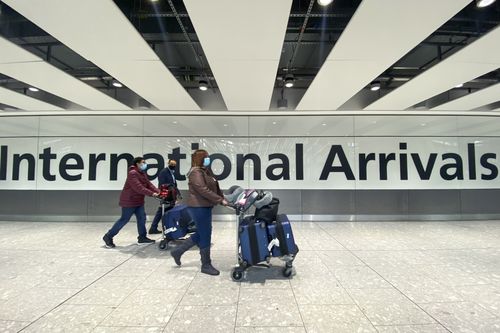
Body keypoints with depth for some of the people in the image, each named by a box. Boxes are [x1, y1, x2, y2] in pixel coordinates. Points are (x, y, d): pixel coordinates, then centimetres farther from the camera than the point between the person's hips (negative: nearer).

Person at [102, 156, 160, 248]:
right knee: (124, 220, -1)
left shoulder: (143, 173, 10)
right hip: (129, 201, -9)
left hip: (138, 201, 9)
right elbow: (138, 187, -31)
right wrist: (151, 194, -33)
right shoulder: (132, 173, -21)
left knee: (142, 218, 7)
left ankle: (142, 238, 17)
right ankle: (108, 237, 15)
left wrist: (158, 192, -10)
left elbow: (149, 184, 4)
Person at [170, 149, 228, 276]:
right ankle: (206, 265, 15)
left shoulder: (206, 171, 15)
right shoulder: (195, 172, -15)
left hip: (205, 206, 10)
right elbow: (203, 190, -24)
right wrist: (220, 200, -23)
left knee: (201, 233, 17)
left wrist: (223, 199, 4)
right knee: (205, 234, -1)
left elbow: (215, 187, 16)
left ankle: (178, 251, 32)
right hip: (199, 207, -10)